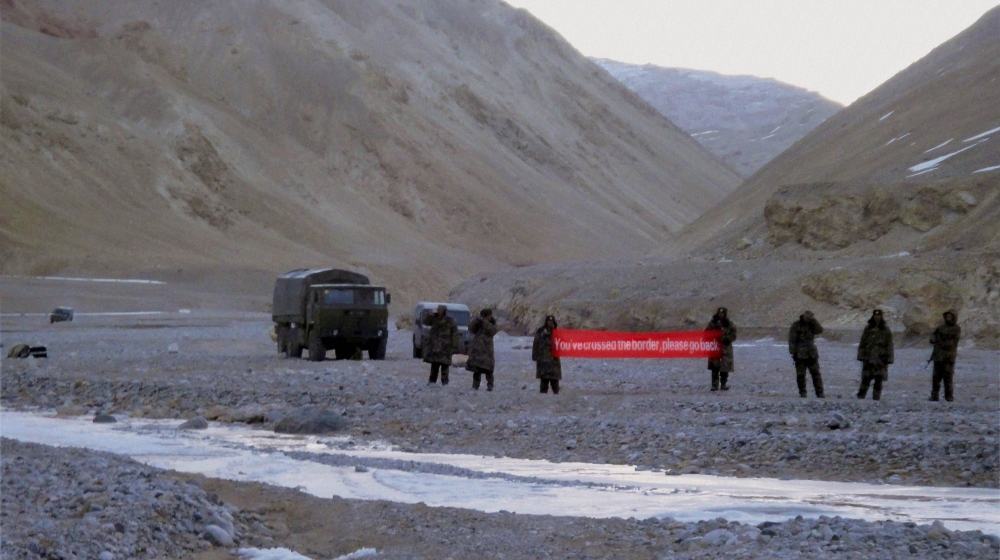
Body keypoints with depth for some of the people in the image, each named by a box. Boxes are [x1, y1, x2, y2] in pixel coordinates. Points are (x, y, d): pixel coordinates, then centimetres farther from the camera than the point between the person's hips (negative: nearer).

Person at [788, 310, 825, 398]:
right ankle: (802, 392, 12)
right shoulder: (796, 326, -1)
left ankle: (820, 393, 0)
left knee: (816, 374, -1)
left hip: (811, 354, 3)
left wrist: (814, 320, -13)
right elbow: (792, 340, -3)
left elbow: (820, 330, -7)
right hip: (800, 354, -3)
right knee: (800, 375, 1)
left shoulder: (812, 325, 11)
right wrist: (793, 352, -9)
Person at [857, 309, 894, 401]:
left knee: (879, 381, 0)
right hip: (869, 359, 1)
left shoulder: (886, 330, 3)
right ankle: (860, 396, 3)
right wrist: (861, 356, 4)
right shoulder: (868, 329, 7)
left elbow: (889, 345, 3)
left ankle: (876, 398, 6)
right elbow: (862, 343, 8)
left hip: (881, 359, -1)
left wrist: (889, 359, -2)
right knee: (865, 379, -2)